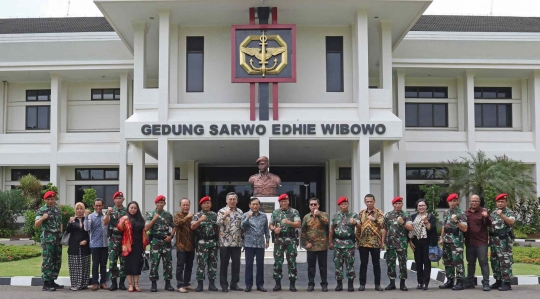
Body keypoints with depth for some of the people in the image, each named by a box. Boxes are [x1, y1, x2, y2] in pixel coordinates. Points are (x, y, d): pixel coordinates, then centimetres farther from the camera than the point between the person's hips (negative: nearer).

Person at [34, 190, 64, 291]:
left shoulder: (58, 209, 14)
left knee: (57, 261, 9)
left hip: (58, 238, 7)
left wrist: (62, 235, 10)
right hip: (47, 238, -7)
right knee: (47, 261, -8)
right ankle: (46, 283, -4)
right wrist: (42, 218, -27)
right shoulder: (41, 210, -5)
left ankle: (52, 281, 18)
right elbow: (36, 225, -10)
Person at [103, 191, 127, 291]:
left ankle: (122, 282, 11)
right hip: (113, 240, -1)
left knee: (124, 261, 3)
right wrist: (108, 213, -20)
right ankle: (113, 283, 6)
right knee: (112, 261, -1)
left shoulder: (127, 211, 8)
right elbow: (105, 223, -7)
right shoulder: (111, 210, 6)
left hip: (124, 239, 1)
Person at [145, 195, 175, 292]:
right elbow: (146, 228, -8)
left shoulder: (168, 215, 8)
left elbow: (174, 227, 14)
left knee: (168, 262, 4)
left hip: (166, 241, 2)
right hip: (155, 241, -2)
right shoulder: (151, 215, 1)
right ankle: (154, 284, 4)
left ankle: (168, 283, 11)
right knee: (154, 263, -2)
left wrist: (171, 236, -1)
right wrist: (154, 219, -15)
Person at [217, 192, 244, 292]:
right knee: (224, 264, 2)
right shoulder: (222, 211, -1)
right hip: (225, 242, -4)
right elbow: (218, 223, -15)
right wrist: (225, 215, -29)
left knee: (236, 264, 6)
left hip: (237, 243, 4)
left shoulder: (240, 212, 12)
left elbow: (242, 227, 16)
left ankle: (234, 284, 15)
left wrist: (243, 241, 12)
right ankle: (224, 285, 8)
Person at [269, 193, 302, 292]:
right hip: (279, 240, 2)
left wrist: (289, 222, -26)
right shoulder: (275, 213, 11)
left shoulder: (294, 212, 2)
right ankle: (278, 283, 9)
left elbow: (298, 224, -9)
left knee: (292, 261, -1)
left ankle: (292, 284, 5)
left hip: (291, 240, -2)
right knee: (278, 261, 2)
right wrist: (274, 229, -7)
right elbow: (270, 225, 15)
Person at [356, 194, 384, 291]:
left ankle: (377, 284, 11)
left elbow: (382, 224, -15)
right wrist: (357, 240, 7)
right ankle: (362, 284, 10)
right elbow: (358, 227, 13)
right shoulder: (361, 213, 10)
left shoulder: (379, 212, 0)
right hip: (363, 242, 2)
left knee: (376, 264, 4)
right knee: (363, 264, 5)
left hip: (375, 242, -2)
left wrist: (374, 219, -34)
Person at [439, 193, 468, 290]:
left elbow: (465, 229, -12)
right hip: (446, 241, 7)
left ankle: (459, 282, -3)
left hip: (456, 241, -7)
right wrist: (441, 238, 16)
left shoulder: (461, 214, -7)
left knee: (457, 261, -7)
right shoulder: (446, 213, 13)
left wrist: (456, 221, -23)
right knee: (447, 261, 11)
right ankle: (449, 281, 19)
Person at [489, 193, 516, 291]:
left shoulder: (510, 212, -3)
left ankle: (506, 283, -6)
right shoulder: (493, 213, 16)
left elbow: (511, 222, -22)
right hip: (494, 240, 7)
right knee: (495, 261, 11)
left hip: (504, 240, -7)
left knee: (505, 261, -9)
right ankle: (498, 281, 20)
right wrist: (489, 239, 13)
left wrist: (502, 215, -34)